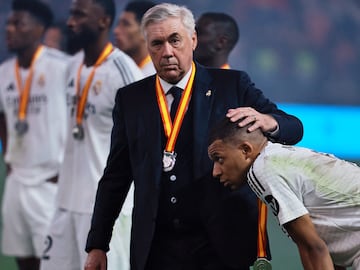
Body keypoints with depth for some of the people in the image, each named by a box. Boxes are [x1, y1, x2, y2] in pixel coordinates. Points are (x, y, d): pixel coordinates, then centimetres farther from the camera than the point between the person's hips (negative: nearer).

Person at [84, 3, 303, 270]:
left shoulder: (231, 85, 4)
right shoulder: (130, 99, 9)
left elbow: (293, 128, 1)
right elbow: (115, 177, 11)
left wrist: (268, 121, -23)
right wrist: (97, 245, 6)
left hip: (223, 247, -1)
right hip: (157, 249, 2)